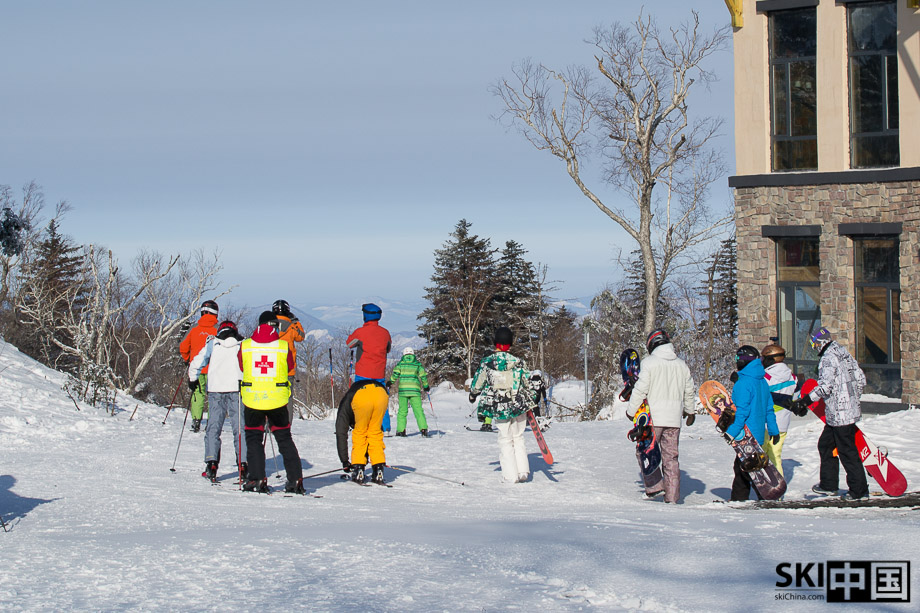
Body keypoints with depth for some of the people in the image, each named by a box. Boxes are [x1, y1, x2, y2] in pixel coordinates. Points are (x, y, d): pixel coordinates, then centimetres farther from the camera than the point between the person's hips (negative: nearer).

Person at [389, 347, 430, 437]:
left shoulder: (400, 363, 7)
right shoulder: (417, 364, 8)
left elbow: (395, 374, -3)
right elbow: (423, 376, 6)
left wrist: (390, 382, 12)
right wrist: (425, 386, 19)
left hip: (402, 389, 0)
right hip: (414, 389, 0)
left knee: (402, 411, 6)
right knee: (418, 410, -1)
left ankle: (401, 430, 1)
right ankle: (423, 428, -12)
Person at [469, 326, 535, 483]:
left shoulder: (486, 363, -8)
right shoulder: (518, 362, -6)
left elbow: (478, 382, 5)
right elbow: (527, 384, 4)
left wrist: (473, 394, 27)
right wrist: (530, 403, 20)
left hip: (498, 408, -1)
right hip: (519, 406, 1)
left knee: (505, 441, 10)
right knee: (518, 438, 16)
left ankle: (510, 475, 6)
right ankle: (523, 472, 12)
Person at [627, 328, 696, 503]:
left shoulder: (649, 363, -6)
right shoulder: (681, 365, 10)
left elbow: (640, 389, -10)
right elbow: (690, 391, 19)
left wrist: (631, 411, 1)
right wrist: (690, 411, 34)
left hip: (653, 418, -5)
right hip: (674, 419, 5)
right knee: (671, 457, 8)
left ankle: (654, 486, -4)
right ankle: (672, 496, 7)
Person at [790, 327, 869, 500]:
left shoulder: (828, 358, -16)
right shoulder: (844, 354, 11)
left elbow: (826, 386, -24)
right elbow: (860, 378, 16)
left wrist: (804, 401, -20)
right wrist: (853, 398, 28)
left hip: (840, 414, -10)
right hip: (851, 410, 10)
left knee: (847, 451, -3)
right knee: (825, 444, 18)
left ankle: (859, 490, 2)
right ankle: (829, 484, 23)